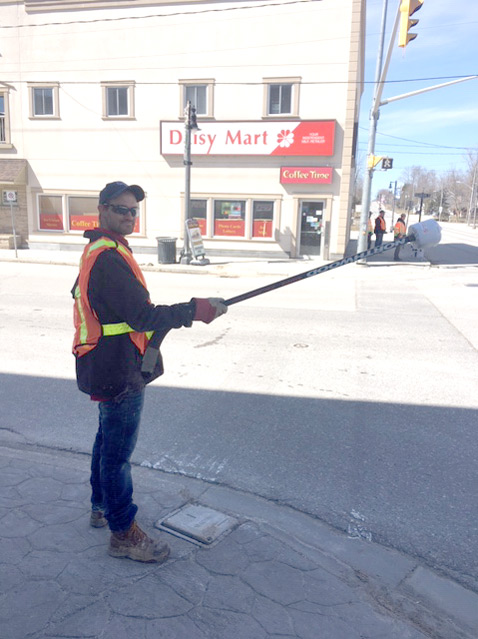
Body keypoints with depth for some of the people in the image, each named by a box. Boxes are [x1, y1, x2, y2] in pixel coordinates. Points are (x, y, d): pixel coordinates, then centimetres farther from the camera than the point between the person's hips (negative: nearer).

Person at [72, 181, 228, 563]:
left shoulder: (97, 251, 11)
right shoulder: (109, 259, -23)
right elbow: (142, 317, -27)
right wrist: (195, 311, -23)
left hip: (110, 369, 11)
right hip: (120, 372, -11)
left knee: (109, 438, 24)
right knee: (118, 450, 2)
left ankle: (102, 506, 43)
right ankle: (123, 533, 18)